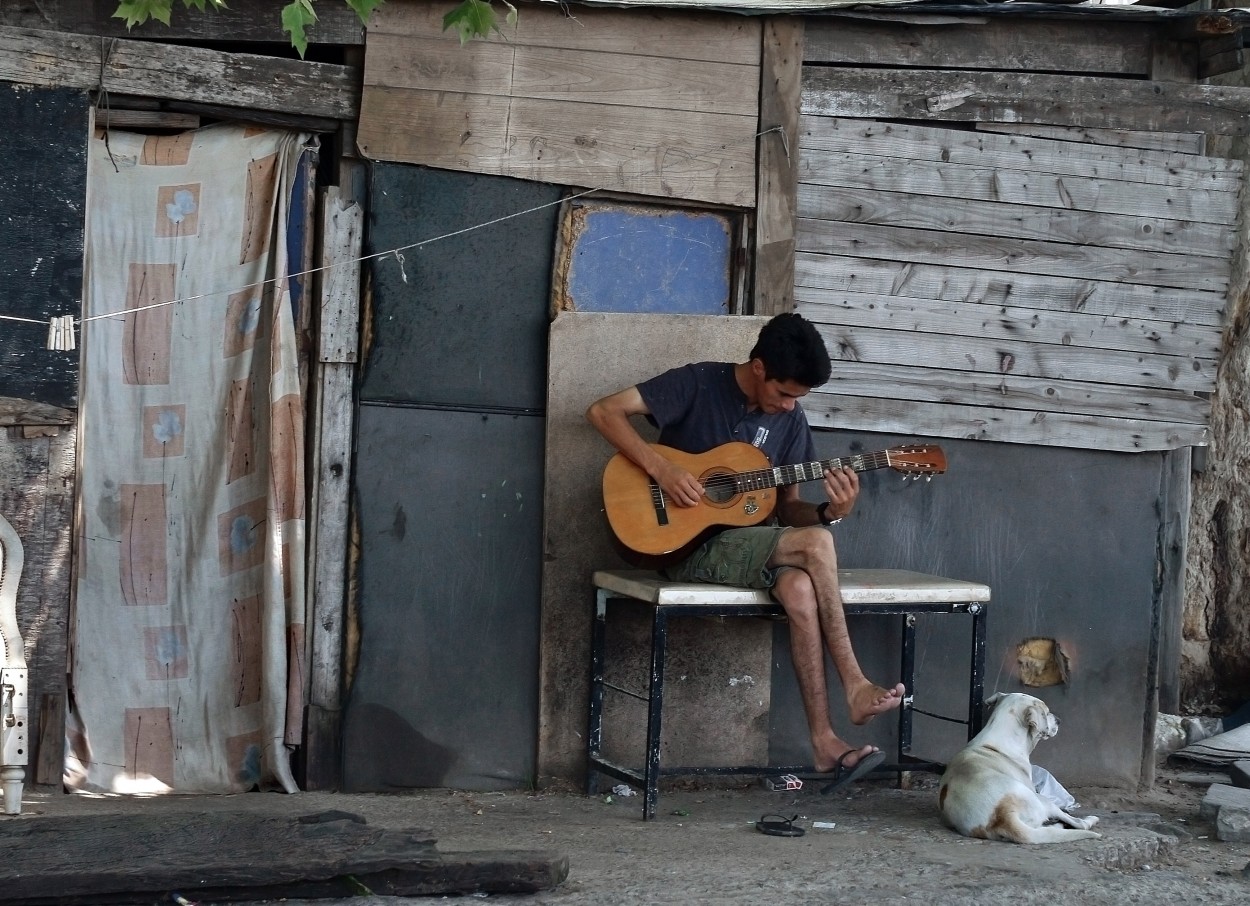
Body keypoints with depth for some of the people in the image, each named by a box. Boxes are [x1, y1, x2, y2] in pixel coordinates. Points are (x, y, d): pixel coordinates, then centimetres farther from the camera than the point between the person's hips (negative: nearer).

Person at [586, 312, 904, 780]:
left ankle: (824, 742, -29)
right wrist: (661, 469, -22)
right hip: (691, 547, -5)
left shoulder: (791, 419, 8)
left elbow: (785, 508, 12)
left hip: (746, 545, 5)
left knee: (800, 589, -31)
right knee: (815, 545, -27)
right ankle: (854, 688, -20)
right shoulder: (698, 384, -7)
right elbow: (604, 412, -12)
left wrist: (831, 511, -10)